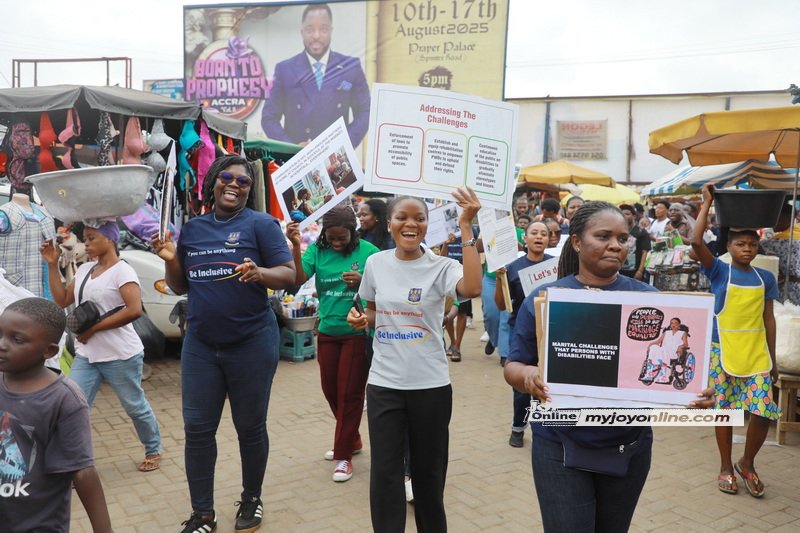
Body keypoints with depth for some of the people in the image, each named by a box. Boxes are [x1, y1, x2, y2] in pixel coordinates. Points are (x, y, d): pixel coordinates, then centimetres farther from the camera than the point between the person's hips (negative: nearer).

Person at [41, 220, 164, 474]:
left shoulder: (122, 271, -13)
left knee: (135, 406, 9)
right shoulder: (84, 270, 10)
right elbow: (62, 300, 14)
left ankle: (154, 450, 31)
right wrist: (52, 265, 5)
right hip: (86, 356, 7)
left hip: (121, 356, -6)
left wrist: (93, 328, -20)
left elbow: (134, 310, -25)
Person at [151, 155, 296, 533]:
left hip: (251, 344, -4)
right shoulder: (192, 229, 9)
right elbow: (180, 287, 14)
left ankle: (251, 500, 30)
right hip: (200, 344, 4)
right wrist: (170, 260, -5)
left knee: (250, 427, 9)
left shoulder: (261, 224, -5)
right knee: (197, 429, 6)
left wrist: (260, 273, -30)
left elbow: (289, 275, -11)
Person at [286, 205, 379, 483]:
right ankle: (351, 440, 37)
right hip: (327, 331, 4)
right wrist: (295, 247, -27)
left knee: (349, 393, 2)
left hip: (358, 332, -4)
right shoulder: (317, 250, -3)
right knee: (331, 390, 15)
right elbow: (299, 279, -15)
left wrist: (363, 281, -24)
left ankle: (344, 455, 16)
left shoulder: (367, 251, -9)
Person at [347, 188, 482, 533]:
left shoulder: (441, 266, -10)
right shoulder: (375, 263, 1)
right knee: (385, 471, 7)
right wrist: (362, 320, -7)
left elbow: (472, 288, -33)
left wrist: (466, 227, -31)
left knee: (428, 469, 14)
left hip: (430, 384, -2)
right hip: (383, 383, 2)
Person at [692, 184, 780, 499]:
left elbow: (768, 319, 10)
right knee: (724, 410, 7)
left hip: (756, 354, 3)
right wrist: (707, 204, -14)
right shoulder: (719, 271, -4)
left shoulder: (765, 278, 6)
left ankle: (747, 464, 21)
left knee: (763, 412, -3)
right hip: (723, 352, -2)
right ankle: (726, 468, 23)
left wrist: (772, 359, 9)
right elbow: (696, 242, -19)